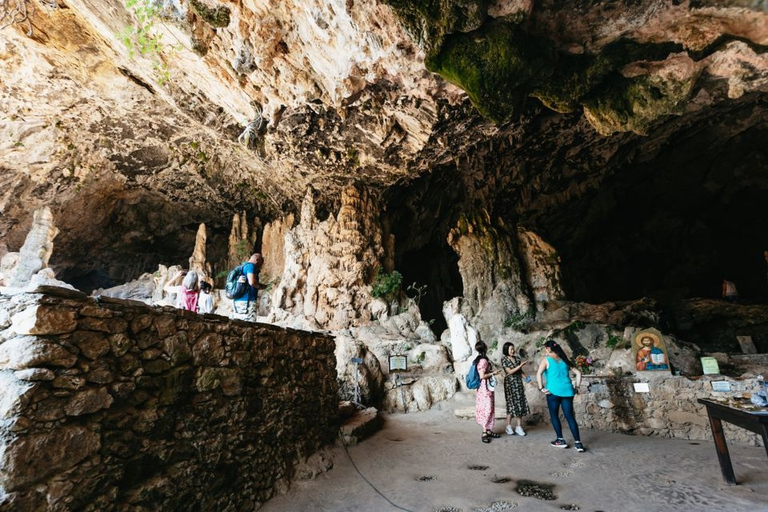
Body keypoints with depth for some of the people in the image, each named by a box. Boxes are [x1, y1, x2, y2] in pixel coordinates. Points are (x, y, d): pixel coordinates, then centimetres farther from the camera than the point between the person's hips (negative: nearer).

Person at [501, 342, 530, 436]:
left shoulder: (517, 358, 7)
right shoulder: (504, 360, -8)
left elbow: (520, 371, 13)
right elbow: (510, 371, -16)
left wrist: (526, 377, -4)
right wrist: (521, 365, -20)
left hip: (519, 383, 5)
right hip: (510, 384, -5)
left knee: (520, 404, 3)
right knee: (512, 404, -1)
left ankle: (519, 426, 12)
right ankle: (509, 426, 13)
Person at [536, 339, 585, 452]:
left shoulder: (546, 360, 1)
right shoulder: (565, 360, 16)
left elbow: (539, 374, -14)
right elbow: (578, 373, 14)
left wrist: (541, 388, -9)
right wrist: (577, 387, 15)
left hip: (553, 391, -5)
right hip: (567, 391, 5)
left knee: (554, 415, 12)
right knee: (570, 416, 8)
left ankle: (560, 440, 15)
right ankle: (578, 443, 5)